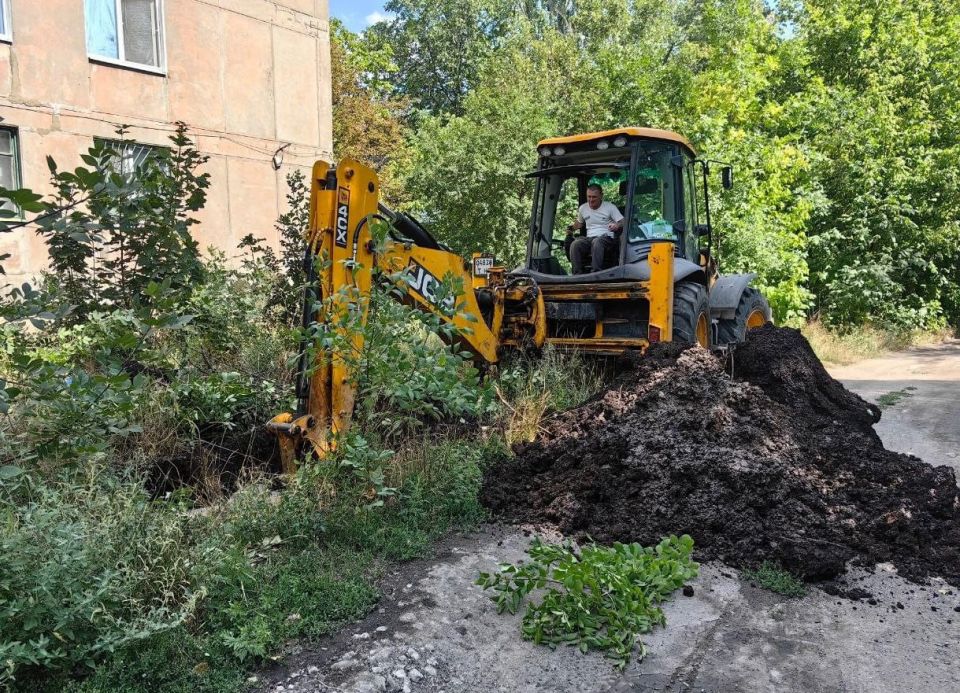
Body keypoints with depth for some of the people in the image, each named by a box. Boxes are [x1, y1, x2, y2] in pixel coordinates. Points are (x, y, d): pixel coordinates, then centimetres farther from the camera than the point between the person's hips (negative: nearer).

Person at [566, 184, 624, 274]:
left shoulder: (610, 207, 5)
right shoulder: (583, 208, 17)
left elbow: (623, 222, 0)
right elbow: (579, 223, 35)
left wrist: (617, 226, -24)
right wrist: (571, 227, 13)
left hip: (607, 238, -3)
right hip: (589, 239, 3)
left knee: (597, 242, -41)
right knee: (575, 245, -31)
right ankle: (578, 275, -31)